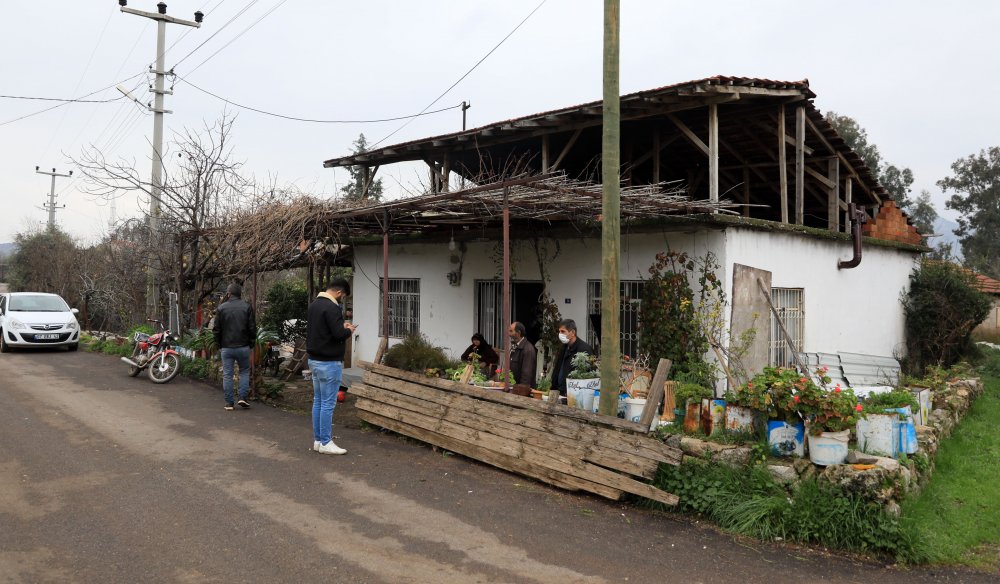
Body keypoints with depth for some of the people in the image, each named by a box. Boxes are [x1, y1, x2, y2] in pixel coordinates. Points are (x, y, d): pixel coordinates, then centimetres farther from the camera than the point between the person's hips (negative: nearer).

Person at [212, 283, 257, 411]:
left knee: (227, 375, 6)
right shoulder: (247, 307, -3)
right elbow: (252, 328, -4)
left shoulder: (222, 308, -2)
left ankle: (229, 403, 8)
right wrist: (251, 343, 9)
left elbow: (216, 329, 0)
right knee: (244, 371, 15)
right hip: (243, 347, 0)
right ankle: (242, 397, 3)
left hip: (226, 347, 0)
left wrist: (219, 345, 11)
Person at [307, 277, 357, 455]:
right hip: (329, 363, -10)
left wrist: (341, 326, 14)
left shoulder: (314, 304, 12)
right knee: (328, 404, -3)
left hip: (314, 360, 10)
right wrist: (349, 330, -4)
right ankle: (325, 443, 3)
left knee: (318, 401, 14)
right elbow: (339, 334, -25)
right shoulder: (332, 307, -19)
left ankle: (318, 440, 20)